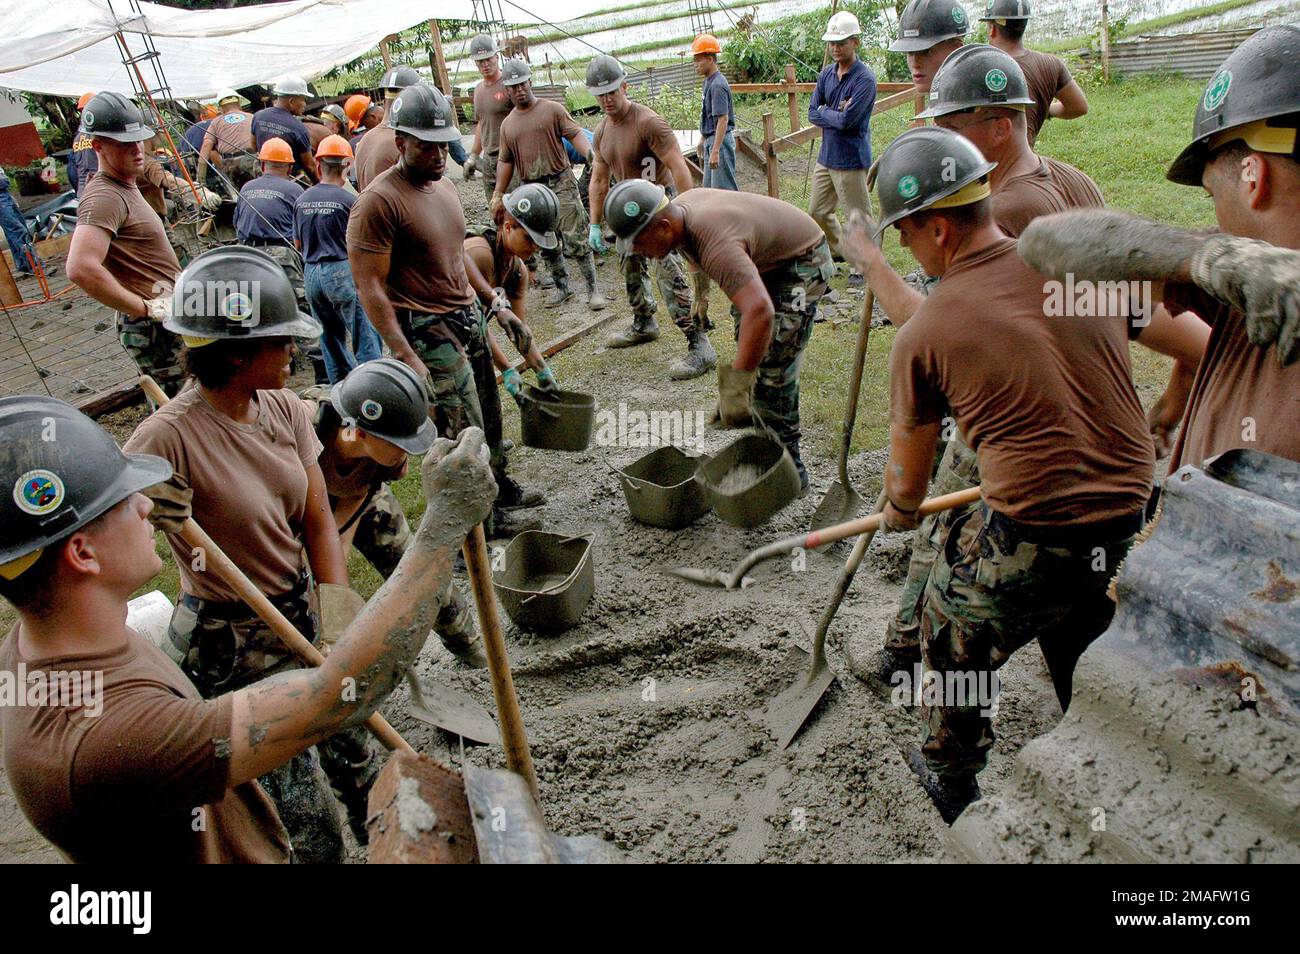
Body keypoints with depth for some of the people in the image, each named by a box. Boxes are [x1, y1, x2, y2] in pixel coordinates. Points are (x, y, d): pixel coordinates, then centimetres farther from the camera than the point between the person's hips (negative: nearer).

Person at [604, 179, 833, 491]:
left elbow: (760, 311, -52)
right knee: (747, 341, 20)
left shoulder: (716, 244, -39)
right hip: (764, 259, 10)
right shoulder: (679, 206, -9)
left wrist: (735, 389, -52)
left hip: (801, 262, -10)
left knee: (770, 370, -16)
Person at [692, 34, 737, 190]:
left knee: (724, 189, -8)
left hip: (721, 140, -10)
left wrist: (715, 151, -27)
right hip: (710, 139, 10)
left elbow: (723, 119, -23)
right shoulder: (708, 81, 11)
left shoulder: (718, 85, -18)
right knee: (709, 188, 15)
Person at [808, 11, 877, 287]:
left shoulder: (865, 78, -15)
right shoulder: (826, 74, 8)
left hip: (851, 160, -8)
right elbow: (813, 114, 3)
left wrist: (825, 112, -7)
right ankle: (837, 250, 40)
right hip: (826, 157, 8)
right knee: (817, 211, 19)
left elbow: (847, 120, -23)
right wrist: (837, 114, -11)